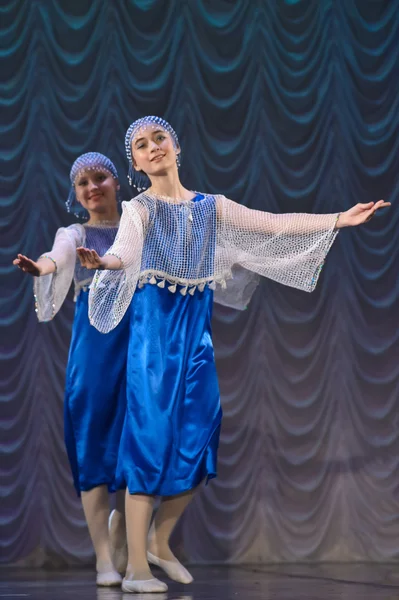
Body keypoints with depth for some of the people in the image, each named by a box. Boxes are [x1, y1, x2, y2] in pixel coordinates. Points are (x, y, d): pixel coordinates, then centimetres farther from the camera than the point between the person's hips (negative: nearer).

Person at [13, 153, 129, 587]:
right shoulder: (76, 234, 5)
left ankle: (119, 541, 21)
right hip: (96, 343, -3)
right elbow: (57, 258, -18)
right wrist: (37, 267, -40)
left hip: (139, 341, 3)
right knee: (94, 443, -8)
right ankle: (104, 559, -7)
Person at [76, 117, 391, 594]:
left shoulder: (211, 207, 12)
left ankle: (159, 541, 22)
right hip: (154, 327, -5)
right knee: (151, 438, -9)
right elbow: (125, 251, -22)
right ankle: (136, 568, -5)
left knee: (197, 442, 1)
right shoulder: (140, 209, -3)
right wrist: (103, 262, -46)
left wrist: (340, 219, 6)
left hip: (195, 329, 5)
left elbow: (274, 225, 10)